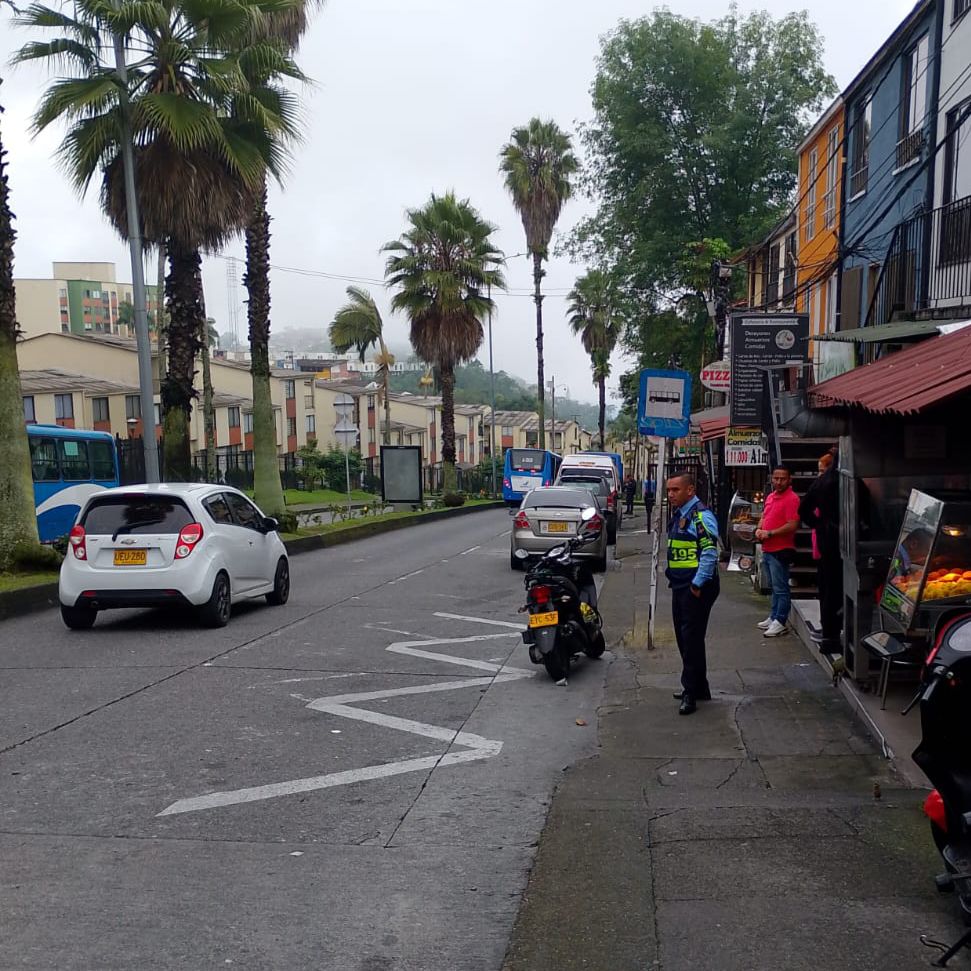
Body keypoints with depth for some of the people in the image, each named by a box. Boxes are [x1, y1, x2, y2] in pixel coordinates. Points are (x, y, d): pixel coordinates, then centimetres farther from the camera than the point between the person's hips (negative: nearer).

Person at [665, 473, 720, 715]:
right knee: (683, 637, 15)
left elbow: (710, 552, -21)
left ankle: (691, 692, 1)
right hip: (680, 586, 10)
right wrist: (674, 578, 16)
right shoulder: (679, 515, 15)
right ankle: (698, 688, 26)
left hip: (696, 588, -10)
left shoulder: (701, 515, -15)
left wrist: (698, 584, -20)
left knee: (692, 638, -6)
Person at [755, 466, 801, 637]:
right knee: (774, 587, 19)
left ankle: (780, 623, 0)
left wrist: (769, 533, -17)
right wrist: (759, 530, 3)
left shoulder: (791, 499, -14)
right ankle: (773, 618, 28)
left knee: (781, 589, -4)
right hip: (767, 549, 9)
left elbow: (792, 526, -21)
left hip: (781, 551, -9)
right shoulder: (770, 497, 14)